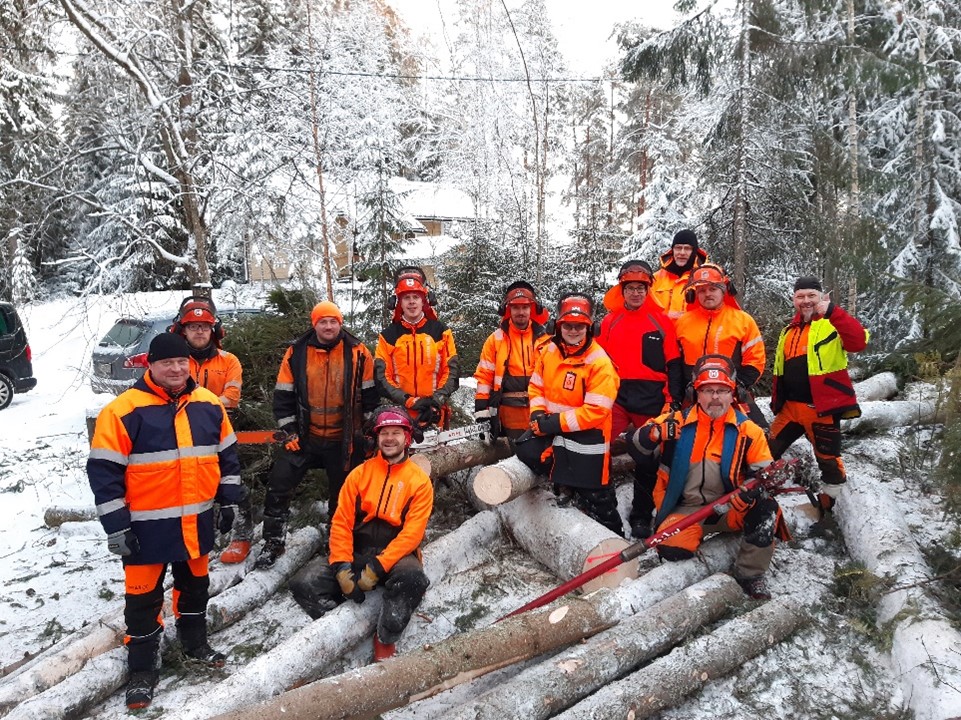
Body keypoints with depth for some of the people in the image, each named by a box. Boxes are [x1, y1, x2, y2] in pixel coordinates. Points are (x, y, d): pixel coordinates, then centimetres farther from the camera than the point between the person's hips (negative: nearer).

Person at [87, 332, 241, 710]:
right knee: (144, 597, 7)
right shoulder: (124, 411, -15)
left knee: (195, 584, 21)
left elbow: (227, 454, 11)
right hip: (147, 526, -4)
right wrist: (116, 526, -13)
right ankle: (142, 670, 24)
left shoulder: (210, 405, 0)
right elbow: (104, 471, -13)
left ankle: (195, 643, 42)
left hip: (196, 521, 5)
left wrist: (228, 500, 10)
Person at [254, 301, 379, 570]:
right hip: (304, 436, 1)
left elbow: (370, 394, 1)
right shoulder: (296, 353, -2)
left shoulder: (358, 353, -6)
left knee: (342, 494, 11)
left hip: (343, 439, -1)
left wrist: (367, 430, 1)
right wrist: (289, 431, -2)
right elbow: (283, 395, 3)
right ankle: (273, 542, 16)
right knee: (278, 485, -2)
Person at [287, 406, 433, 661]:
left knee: (413, 578, -36)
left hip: (396, 556, -2)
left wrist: (378, 568, -20)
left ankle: (385, 639, -12)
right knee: (304, 583, -19)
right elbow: (341, 522, 1)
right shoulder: (360, 474, 8)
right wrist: (342, 567, -13)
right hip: (356, 554, 3)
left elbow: (412, 533, -10)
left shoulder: (419, 481, -1)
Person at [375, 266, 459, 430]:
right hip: (399, 414, 0)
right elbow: (382, 376, 0)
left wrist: (437, 400, -12)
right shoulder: (388, 335, 5)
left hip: (434, 415, 0)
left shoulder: (441, 332, 6)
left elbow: (452, 369, 3)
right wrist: (408, 401, -13)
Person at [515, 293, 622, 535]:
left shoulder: (600, 363, -20)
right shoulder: (549, 351, 1)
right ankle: (566, 482, 6)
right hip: (553, 433, 6)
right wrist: (538, 414, -9)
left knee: (597, 500, 2)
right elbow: (537, 386, 10)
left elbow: (595, 411, -23)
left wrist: (556, 423, -24)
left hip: (586, 437, -6)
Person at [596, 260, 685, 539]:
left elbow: (674, 364, 4)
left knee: (648, 460, 8)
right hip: (616, 396, 1)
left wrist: (674, 399, -2)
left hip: (651, 400, -1)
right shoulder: (609, 321, 8)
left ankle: (641, 516, 22)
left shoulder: (662, 322, 3)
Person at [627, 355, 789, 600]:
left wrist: (754, 490, -24)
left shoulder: (747, 430, 0)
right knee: (672, 548, -28)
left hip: (731, 509, 1)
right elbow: (635, 447, -1)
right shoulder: (677, 423, -2)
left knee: (765, 510, -28)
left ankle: (750, 574, -5)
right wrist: (653, 434, -25)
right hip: (686, 511, -1)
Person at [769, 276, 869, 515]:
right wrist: (776, 401, 18)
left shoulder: (833, 324, -5)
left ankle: (828, 500, 23)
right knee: (768, 452, 10)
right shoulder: (789, 331, 15)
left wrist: (832, 311, -32)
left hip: (822, 407, -6)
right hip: (791, 406, 6)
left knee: (828, 459, 5)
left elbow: (858, 342, -26)